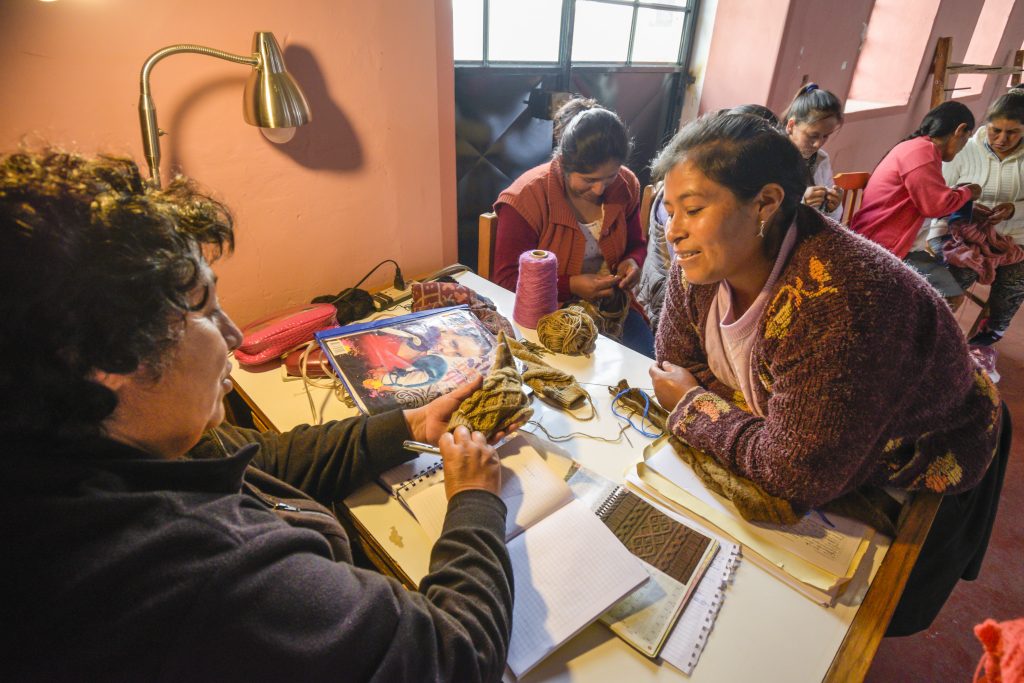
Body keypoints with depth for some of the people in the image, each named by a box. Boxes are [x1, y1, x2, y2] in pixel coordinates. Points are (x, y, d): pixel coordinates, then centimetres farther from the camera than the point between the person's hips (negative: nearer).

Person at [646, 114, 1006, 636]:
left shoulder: (839, 301, -42)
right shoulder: (701, 262, -19)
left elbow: (796, 476, -37)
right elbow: (677, 368, -10)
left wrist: (691, 405, -25)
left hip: (919, 477, -5)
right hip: (799, 454, 6)